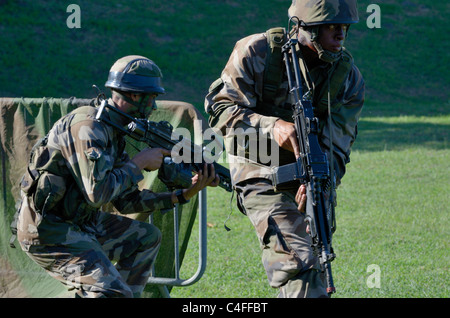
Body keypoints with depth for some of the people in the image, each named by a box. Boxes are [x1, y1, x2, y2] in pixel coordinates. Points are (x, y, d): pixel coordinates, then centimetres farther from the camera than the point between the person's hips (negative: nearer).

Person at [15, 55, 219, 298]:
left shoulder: (113, 132, 11)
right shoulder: (88, 125, -20)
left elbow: (127, 200, 14)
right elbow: (97, 193, -29)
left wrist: (185, 194, 8)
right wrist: (138, 164, -15)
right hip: (47, 232, -10)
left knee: (147, 238, 21)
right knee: (115, 293, -22)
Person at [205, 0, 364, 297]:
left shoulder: (348, 75, -5)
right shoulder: (257, 53, -14)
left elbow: (337, 143, -9)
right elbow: (221, 108, -14)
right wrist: (272, 126, -30)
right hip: (264, 178, -6)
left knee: (314, 268, 18)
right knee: (299, 265, -23)